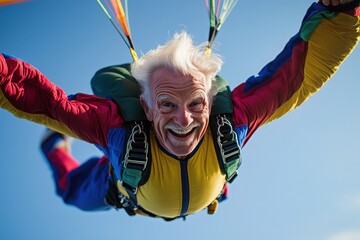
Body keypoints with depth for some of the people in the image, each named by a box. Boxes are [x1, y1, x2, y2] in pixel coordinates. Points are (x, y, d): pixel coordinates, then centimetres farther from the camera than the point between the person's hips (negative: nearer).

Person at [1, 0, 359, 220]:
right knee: (73, 191, 32)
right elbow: (42, 99, -54)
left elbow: (305, 72, -48)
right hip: (122, 190, -1)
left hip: (203, 199, 2)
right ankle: (55, 145, 61)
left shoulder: (232, 119, -46)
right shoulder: (122, 127, -50)